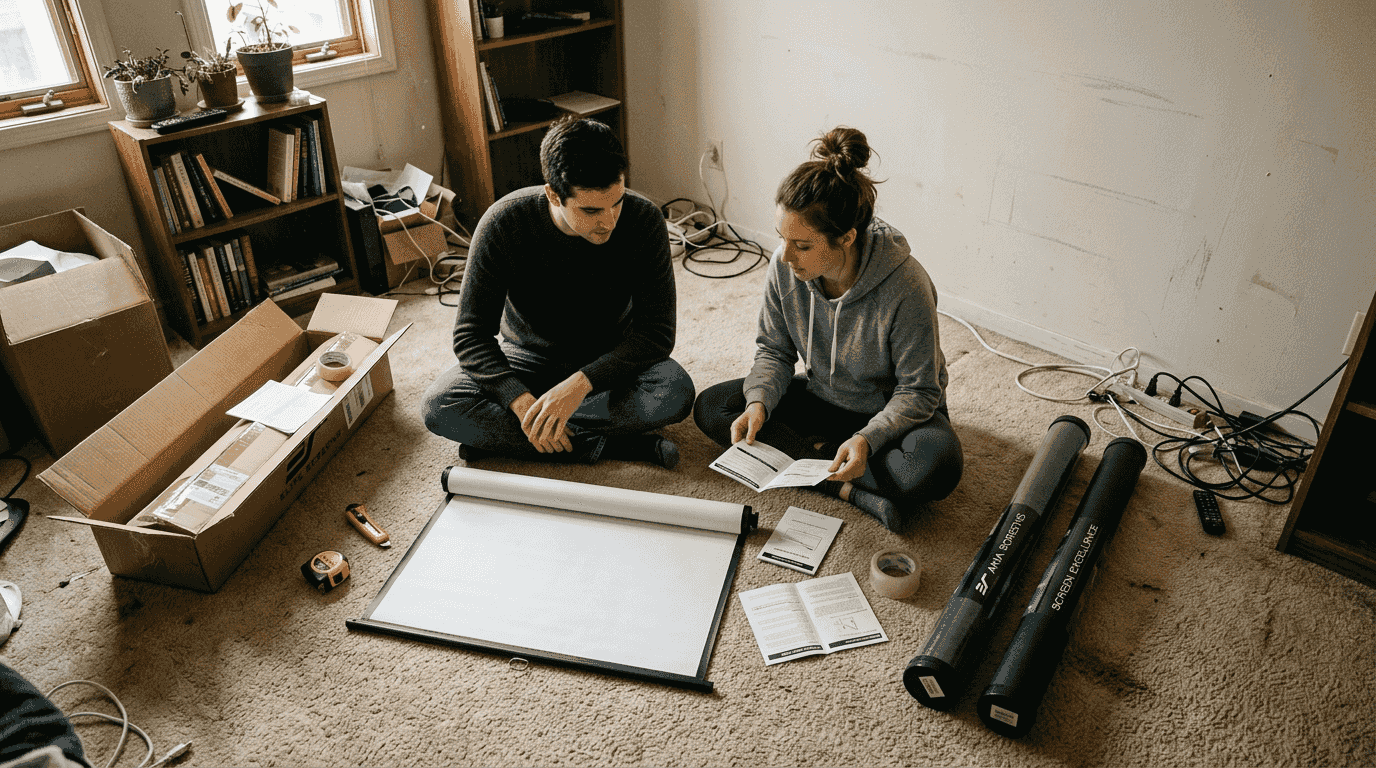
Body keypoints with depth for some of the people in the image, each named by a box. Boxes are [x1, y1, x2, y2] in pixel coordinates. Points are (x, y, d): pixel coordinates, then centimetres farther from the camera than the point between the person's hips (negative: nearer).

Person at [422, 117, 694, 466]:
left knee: (676, 392, -32)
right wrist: (521, 400, -37)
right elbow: (470, 335, -19)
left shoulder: (644, 221, -23)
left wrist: (580, 384, -34)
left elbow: (657, 331, -21)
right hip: (527, 359, 1)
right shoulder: (504, 223, -23)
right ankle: (607, 445, -23)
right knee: (439, 406, -26)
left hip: (609, 362, 0)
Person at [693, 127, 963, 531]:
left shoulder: (906, 287, -31)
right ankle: (857, 492, -19)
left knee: (937, 466, -36)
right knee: (711, 408, -13)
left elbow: (917, 391, -21)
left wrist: (868, 439, -36)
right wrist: (759, 402, -22)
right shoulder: (784, 267, -18)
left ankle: (812, 455, -17)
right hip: (823, 398, 6)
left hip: (895, 411, -5)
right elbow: (774, 349, -3)